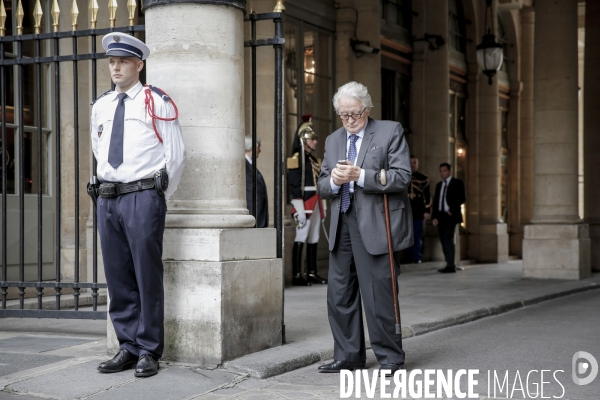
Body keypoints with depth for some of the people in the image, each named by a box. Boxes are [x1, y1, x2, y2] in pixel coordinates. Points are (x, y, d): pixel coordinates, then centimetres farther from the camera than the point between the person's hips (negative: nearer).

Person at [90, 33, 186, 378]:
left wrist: (160, 197, 2)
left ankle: (149, 352, 5)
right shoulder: (101, 106, 13)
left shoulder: (156, 102, -3)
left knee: (147, 276, -2)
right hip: (107, 198, 6)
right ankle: (129, 347, 18)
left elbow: (176, 155, -1)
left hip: (143, 197, -6)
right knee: (118, 278, 9)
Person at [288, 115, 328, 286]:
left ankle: (312, 273, 15)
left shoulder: (314, 160, 18)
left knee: (314, 240, 10)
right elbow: (294, 187, -14)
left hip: (316, 205, 8)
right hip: (305, 205, -8)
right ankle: (296, 275, -8)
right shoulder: (296, 159, -8)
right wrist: (300, 210, -19)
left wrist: (323, 207, 15)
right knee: (301, 238, -9)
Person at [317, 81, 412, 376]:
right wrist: (333, 180, -7)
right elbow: (322, 186, 17)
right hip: (342, 224, 6)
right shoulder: (333, 141, 18)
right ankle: (348, 356, 16)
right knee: (339, 294, 6)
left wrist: (360, 175, -17)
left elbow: (402, 177, -9)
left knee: (377, 294, -4)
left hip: (375, 224, -6)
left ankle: (389, 357, 8)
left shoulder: (391, 132, 0)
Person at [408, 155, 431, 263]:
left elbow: (427, 196, 5)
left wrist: (427, 210, -1)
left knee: (417, 237, 0)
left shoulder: (423, 178, 8)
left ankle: (417, 258, 5)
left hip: (418, 212, -1)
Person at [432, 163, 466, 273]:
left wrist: (452, 210, -13)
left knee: (448, 239, -14)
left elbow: (462, 198, -7)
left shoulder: (457, 183, 2)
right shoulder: (439, 185, 19)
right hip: (440, 216, 6)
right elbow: (436, 201, 16)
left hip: (451, 215, -6)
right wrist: (435, 216, 6)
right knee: (443, 241, 3)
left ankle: (451, 265, -15)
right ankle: (449, 264, 8)